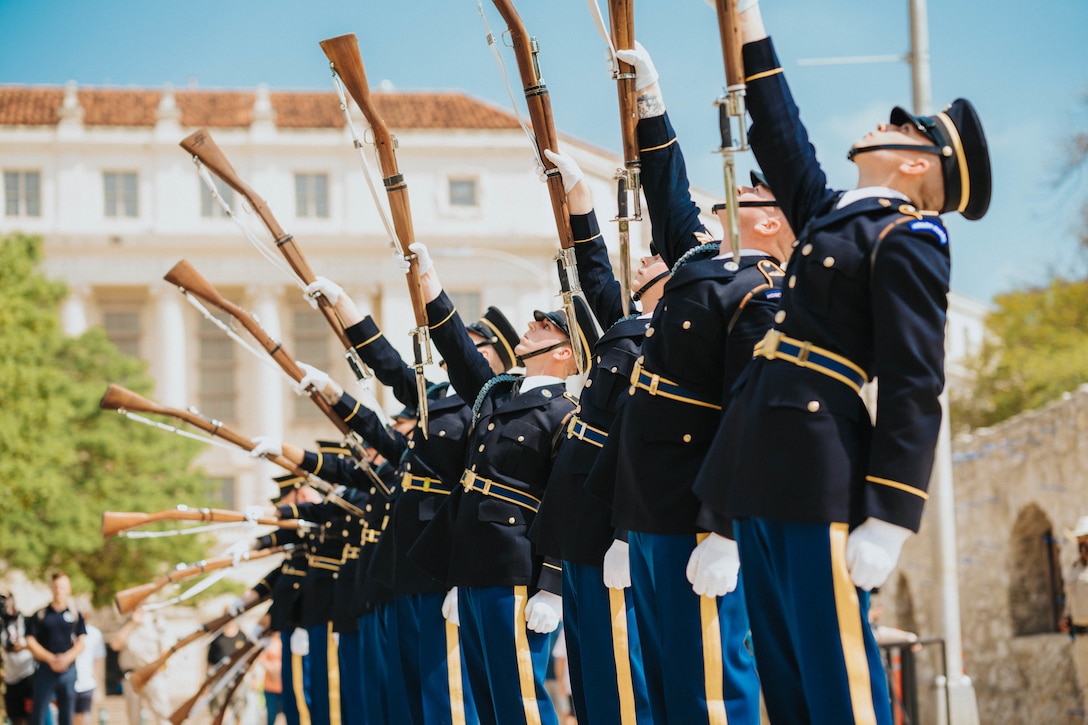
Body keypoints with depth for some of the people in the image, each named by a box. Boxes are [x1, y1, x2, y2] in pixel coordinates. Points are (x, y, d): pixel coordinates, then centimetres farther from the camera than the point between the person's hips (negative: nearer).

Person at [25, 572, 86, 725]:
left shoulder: (75, 614, 6)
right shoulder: (40, 614, 1)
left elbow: (82, 642, 4)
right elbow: (30, 642, -3)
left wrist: (67, 657, -13)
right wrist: (50, 659, -13)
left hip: (68, 670, 2)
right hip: (45, 669, -2)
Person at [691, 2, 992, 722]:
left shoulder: (908, 239, -6)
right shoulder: (834, 214, 18)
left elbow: (915, 389, -13)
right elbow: (783, 141, 32)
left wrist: (888, 523, -19)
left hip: (819, 472, -9)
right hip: (767, 471, 9)